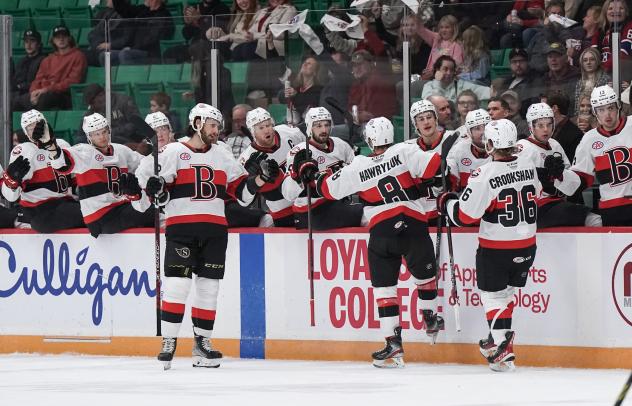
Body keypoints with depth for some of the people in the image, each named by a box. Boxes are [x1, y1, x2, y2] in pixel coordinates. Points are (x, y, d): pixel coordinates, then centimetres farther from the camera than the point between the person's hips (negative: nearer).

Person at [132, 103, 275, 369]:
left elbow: (242, 192, 16)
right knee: (177, 283, -13)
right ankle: (168, 343, -9)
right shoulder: (173, 153, 0)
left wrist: (261, 178, 1)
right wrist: (154, 189, -21)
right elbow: (148, 184, 0)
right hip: (180, 227, -5)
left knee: (208, 287, 6)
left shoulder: (223, 157, 15)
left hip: (214, 231, 5)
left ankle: (202, 342, 15)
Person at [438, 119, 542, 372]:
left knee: (493, 295, 5)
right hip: (526, 246, 5)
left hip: (495, 249, -5)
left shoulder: (484, 176, -20)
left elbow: (463, 216, -16)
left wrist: (446, 202, 3)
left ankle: (503, 352, -3)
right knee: (507, 290, 22)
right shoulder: (529, 167, -2)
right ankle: (499, 338, 30)